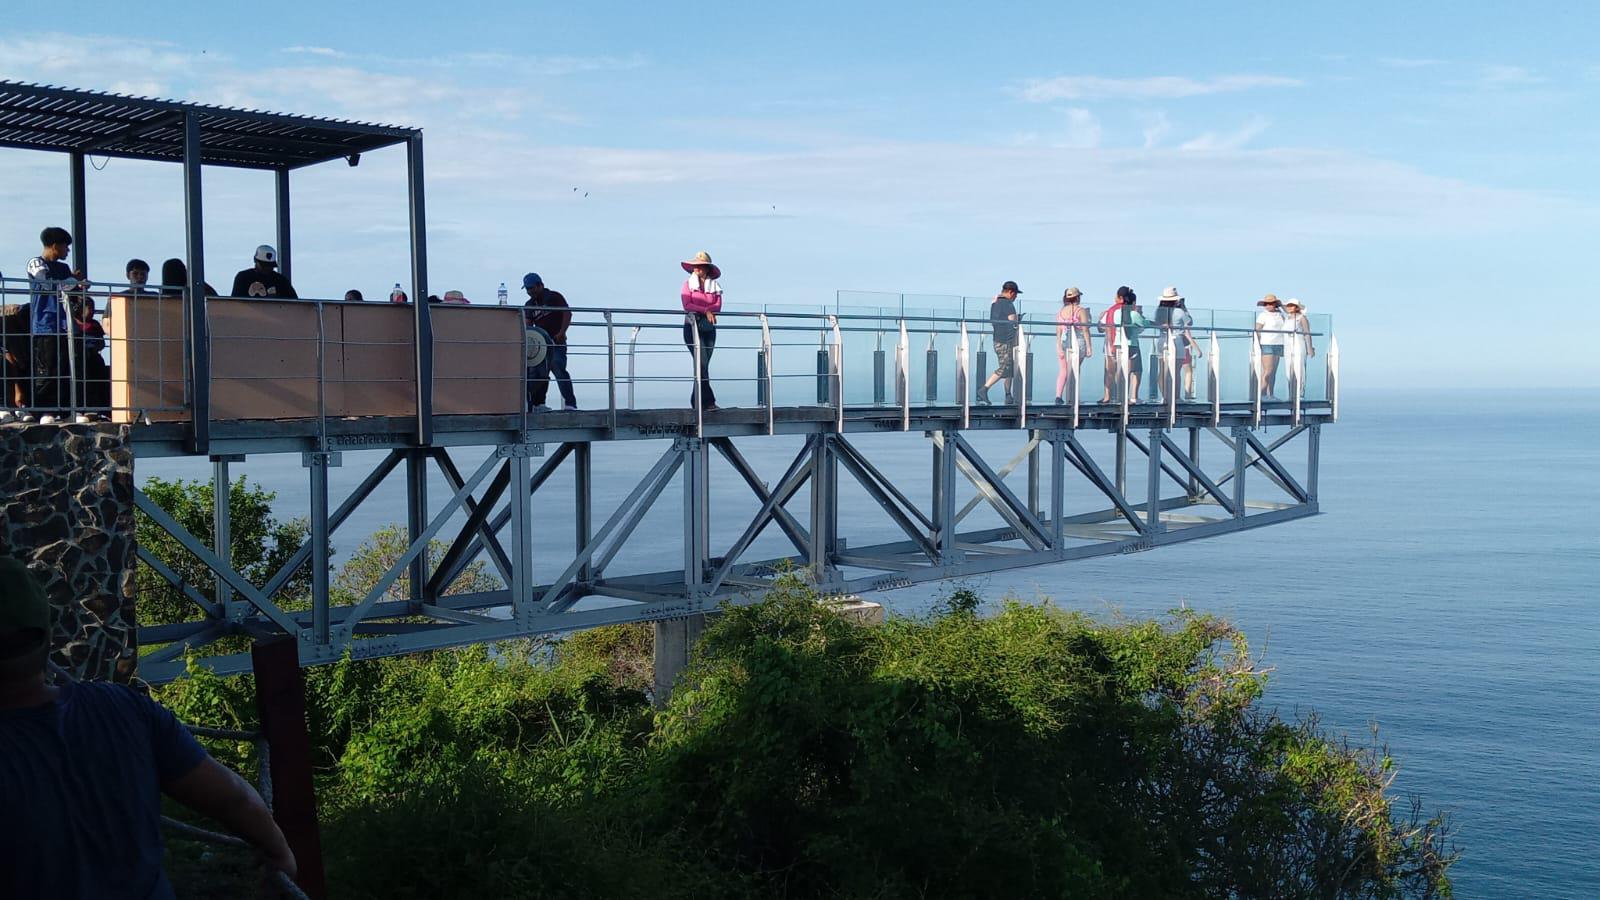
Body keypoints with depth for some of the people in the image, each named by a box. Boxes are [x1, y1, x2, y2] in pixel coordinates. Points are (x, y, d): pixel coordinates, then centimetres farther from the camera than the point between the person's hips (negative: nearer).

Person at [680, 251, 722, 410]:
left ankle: (696, 401, 11)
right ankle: (708, 401, -15)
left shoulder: (714, 285, 10)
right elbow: (687, 305, -8)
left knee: (703, 365, 4)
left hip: (709, 328, 4)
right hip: (692, 326, -4)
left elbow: (718, 306, -2)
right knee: (702, 364, -13)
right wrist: (706, 310, -14)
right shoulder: (688, 283, 3)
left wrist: (698, 309, -15)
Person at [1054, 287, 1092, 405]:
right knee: (1075, 371, 5)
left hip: (1064, 342, 3)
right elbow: (1085, 329, -8)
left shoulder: (1060, 311, 7)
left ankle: (1058, 396, -4)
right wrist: (1089, 346, -5)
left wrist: (1059, 347, 0)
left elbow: (1058, 331, 2)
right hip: (1078, 342, -3)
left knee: (1063, 371, 9)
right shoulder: (1081, 310, -4)